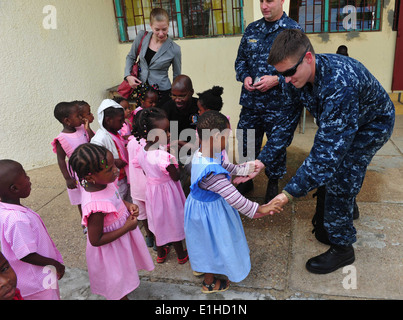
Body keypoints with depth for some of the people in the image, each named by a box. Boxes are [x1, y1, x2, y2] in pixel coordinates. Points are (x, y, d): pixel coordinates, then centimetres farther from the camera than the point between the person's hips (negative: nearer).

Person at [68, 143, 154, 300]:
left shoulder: (104, 182, -17)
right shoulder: (95, 206, -41)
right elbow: (96, 241, -29)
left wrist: (128, 205, -12)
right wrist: (127, 228, -26)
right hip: (111, 249, -8)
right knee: (119, 291, 20)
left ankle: (123, 293, 65)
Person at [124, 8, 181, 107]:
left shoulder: (174, 49, -11)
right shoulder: (142, 36, -4)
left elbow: (177, 77, 0)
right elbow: (131, 57, 12)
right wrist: (128, 75, -3)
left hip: (162, 93, -3)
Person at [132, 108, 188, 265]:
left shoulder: (141, 152, -10)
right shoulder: (164, 156, -33)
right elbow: (176, 177, -20)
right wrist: (175, 158, -12)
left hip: (151, 188, 7)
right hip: (167, 191, -6)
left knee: (158, 221, 25)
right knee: (174, 222, 15)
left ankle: (160, 253, 45)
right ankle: (181, 255, 37)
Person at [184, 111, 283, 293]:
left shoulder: (201, 154, -13)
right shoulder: (212, 173, -42)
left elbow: (224, 166, 6)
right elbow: (234, 198, -33)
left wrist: (245, 169, 12)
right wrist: (259, 209, -22)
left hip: (200, 204, 8)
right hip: (210, 212, -8)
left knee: (205, 240, 33)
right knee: (214, 243, 19)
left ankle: (200, 267, 62)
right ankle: (209, 283, 47)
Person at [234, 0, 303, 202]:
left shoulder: (293, 30, -7)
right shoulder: (252, 29, 9)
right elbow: (240, 60, 16)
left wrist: (277, 80, -20)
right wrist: (245, 77, -4)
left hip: (280, 104, -4)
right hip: (251, 101, 5)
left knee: (277, 146, 8)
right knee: (247, 143, 14)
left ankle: (273, 183, 34)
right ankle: (246, 180, 38)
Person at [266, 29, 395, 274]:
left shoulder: (340, 84, -44)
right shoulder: (303, 74, -19)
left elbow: (330, 149, -45)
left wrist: (290, 193, -45)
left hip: (372, 124, -7)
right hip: (339, 120, 8)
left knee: (339, 179, -10)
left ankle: (342, 248, 9)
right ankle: (348, 209, 45)